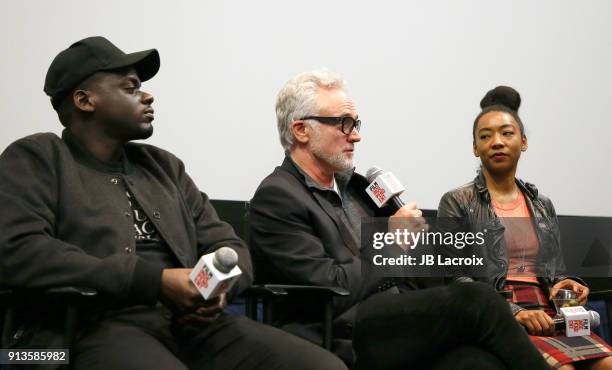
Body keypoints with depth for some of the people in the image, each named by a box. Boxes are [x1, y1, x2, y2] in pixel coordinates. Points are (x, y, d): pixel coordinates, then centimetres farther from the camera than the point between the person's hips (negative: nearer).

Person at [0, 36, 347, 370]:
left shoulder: (165, 166, 23)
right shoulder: (36, 158, 6)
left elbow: (227, 245, 21)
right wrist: (156, 281, -14)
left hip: (194, 323, 6)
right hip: (98, 327, -6)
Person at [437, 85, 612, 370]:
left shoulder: (543, 205, 21)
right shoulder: (456, 203, 6)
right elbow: (455, 276, -3)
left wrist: (564, 285, -2)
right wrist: (513, 312, -17)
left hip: (548, 316, 5)